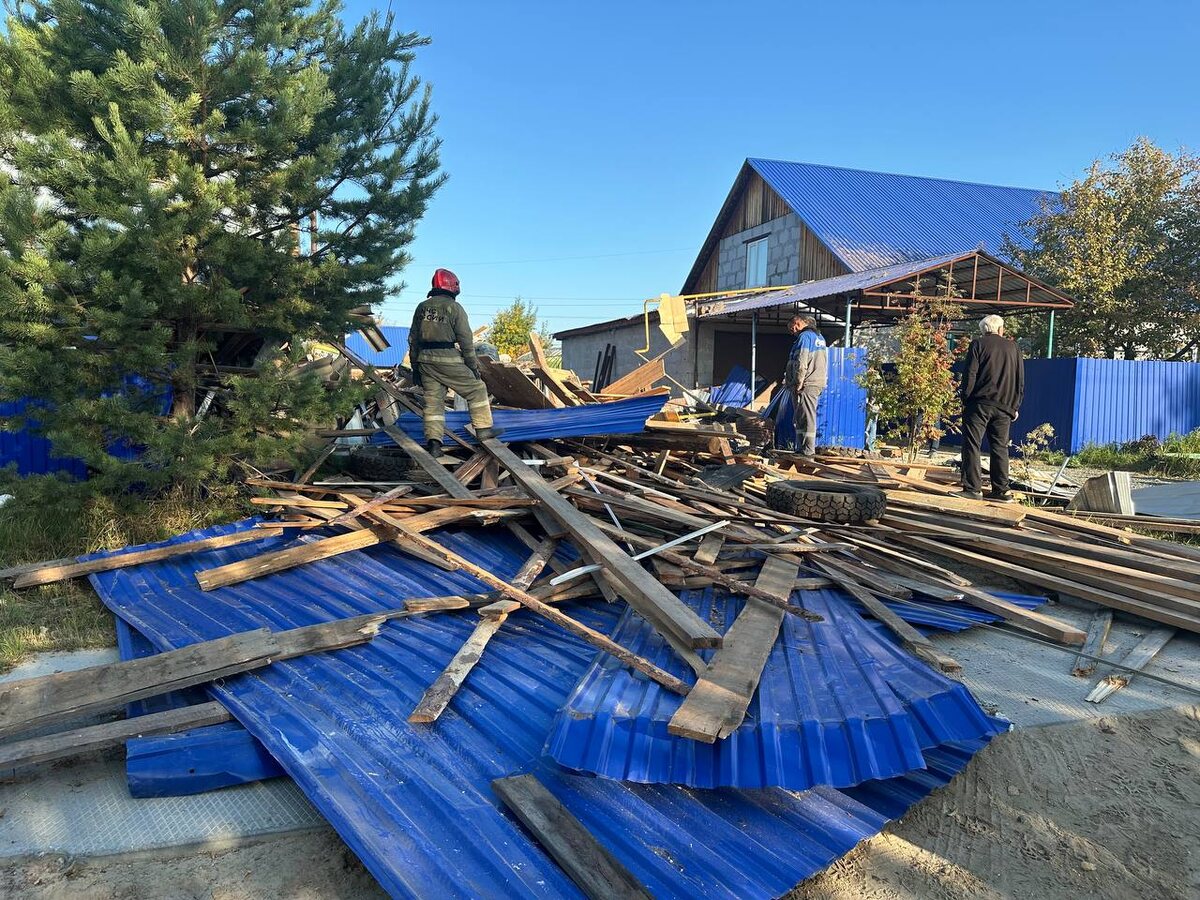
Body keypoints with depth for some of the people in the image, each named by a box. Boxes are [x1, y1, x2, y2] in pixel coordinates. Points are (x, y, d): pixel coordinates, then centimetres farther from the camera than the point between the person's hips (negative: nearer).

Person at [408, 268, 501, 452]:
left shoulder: (422, 307, 13)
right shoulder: (454, 307, -4)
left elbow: (413, 339, 14)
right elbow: (466, 340, -7)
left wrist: (415, 366, 20)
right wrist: (473, 364, 0)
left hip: (425, 360, 5)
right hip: (448, 360, -5)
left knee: (433, 400, 7)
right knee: (476, 389, 10)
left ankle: (433, 441, -1)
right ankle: (483, 429, 12)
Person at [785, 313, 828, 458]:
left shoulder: (804, 336, -11)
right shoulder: (819, 337, 19)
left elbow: (801, 364, -19)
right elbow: (823, 364, 22)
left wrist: (798, 385, -14)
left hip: (805, 385, -9)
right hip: (818, 383, 9)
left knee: (805, 419, -6)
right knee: (801, 419, 15)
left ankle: (807, 451, -3)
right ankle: (802, 448, 20)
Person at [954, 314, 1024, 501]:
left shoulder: (978, 344, 3)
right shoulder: (1013, 347, 16)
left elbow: (970, 375, -5)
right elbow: (1020, 381, 16)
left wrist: (965, 400, 0)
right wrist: (1015, 406, 18)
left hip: (979, 403, -4)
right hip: (1004, 407, 4)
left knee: (972, 445, -3)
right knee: (1000, 447, 7)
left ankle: (972, 488, -8)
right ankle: (1001, 491, 7)